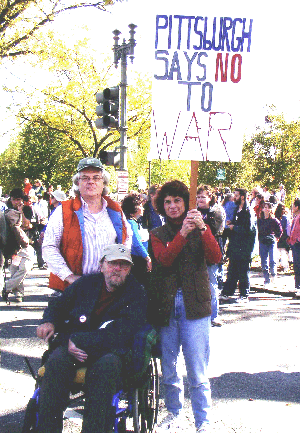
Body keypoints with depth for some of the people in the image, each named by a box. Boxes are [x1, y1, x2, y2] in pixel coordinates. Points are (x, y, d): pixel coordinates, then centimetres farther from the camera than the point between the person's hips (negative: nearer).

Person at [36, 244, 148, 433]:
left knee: (107, 366, -37)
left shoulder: (136, 294, 0)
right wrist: (49, 322, 1)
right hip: (73, 347, 3)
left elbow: (118, 336, -11)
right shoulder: (86, 283, 11)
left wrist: (79, 340, -16)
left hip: (111, 352, -2)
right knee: (56, 362, -30)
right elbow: (58, 306, 25)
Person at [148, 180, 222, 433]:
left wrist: (203, 229, -20)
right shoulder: (157, 234, 11)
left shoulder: (199, 230, 10)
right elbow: (164, 259, -10)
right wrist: (183, 234, -23)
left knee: (197, 370, -5)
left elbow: (216, 258, -8)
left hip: (195, 305, -2)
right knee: (168, 367, 11)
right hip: (165, 305, 2)